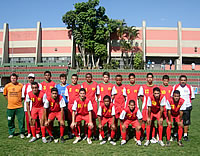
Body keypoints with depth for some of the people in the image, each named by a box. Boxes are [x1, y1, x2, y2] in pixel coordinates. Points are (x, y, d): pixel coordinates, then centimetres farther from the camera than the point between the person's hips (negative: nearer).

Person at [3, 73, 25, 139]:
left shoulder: (21, 85, -4)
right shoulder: (7, 86, 2)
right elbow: (5, 94, 17)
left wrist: (19, 99, 7)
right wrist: (10, 100, 11)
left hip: (19, 107, -2)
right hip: (10, 107, 2)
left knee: (21, 120, -1)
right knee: (10, 121, 8)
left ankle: (22, 133, 14)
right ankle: (11, 133, 25)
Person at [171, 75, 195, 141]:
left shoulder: (190, 87, 3)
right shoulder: (175, 87, 2)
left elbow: (192, 97, 10)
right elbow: (171, 96, 8)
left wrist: (186, 100, -1)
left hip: (187, 107, 1)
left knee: (186, 122, 6)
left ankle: (185, 135, 20)